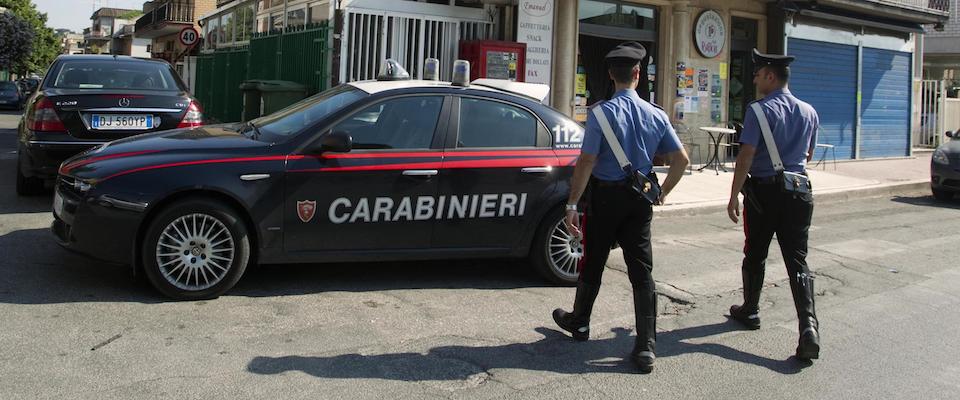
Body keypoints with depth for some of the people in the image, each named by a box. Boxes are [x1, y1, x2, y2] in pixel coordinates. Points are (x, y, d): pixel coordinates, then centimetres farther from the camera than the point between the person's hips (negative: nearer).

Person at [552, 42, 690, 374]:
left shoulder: (601, 113, -13)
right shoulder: (656, 116, 0)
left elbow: (586, 163, -17)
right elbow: (681, 160, 3)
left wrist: (572, 204, -13)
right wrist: (663, 192, 16)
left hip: (606, 196, -3)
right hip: (640, 199, 3)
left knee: (593, 262, 14)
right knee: (642, 269, 4)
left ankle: (579, 322, 35)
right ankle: (646, 347, 2)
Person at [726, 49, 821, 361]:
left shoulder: (760, 111, -12)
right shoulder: (809, 112, 7)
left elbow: (746, 155, -16)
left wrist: (734, 195, -12)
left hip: (764, 191, -4)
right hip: (799, 191, 4)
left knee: (755, 255, 14)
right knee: (797, 259, 2)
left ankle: (750, 311, 31)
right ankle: (809, 326, -12)